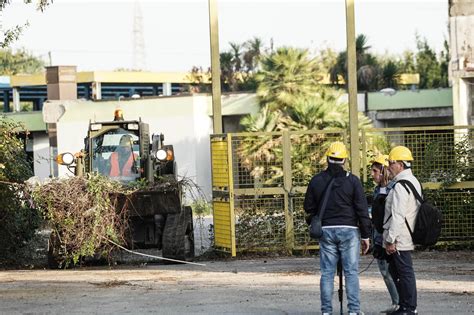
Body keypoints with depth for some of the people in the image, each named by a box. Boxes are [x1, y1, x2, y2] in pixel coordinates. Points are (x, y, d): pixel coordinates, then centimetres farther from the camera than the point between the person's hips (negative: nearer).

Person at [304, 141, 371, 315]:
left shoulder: (316, 180, 2)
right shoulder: (352, 180, -5)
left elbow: (308, 207, 7)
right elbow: (362, 210, -5)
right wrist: (366, 235, 0)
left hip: (326, 230, 2)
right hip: (348, 230, -2)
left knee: (327, 273, 7)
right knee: (351, 272, 1)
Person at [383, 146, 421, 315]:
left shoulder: (400, 185, -18)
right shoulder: (414, 182, 15)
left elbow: (397, 216, -22)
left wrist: (391, 240, -19)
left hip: (399, 240, -10)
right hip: (406, 238, 10)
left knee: (405, 272, -5)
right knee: (395, 271, 17)